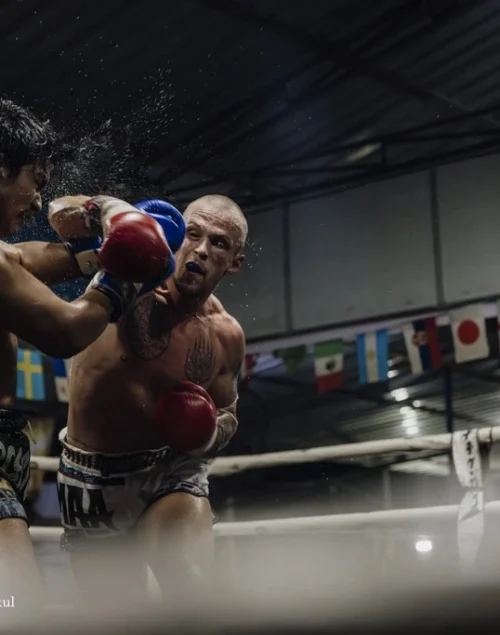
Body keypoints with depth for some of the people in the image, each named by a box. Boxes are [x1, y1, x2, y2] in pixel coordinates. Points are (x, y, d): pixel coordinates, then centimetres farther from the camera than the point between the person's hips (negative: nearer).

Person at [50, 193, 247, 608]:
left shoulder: (226, 335, -4)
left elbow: (228, 415, 12)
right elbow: (64, 217, -25)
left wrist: (210, 434, -12)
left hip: (170, 469, 1)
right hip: (92, 474, 0)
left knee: (188, 587, -29)